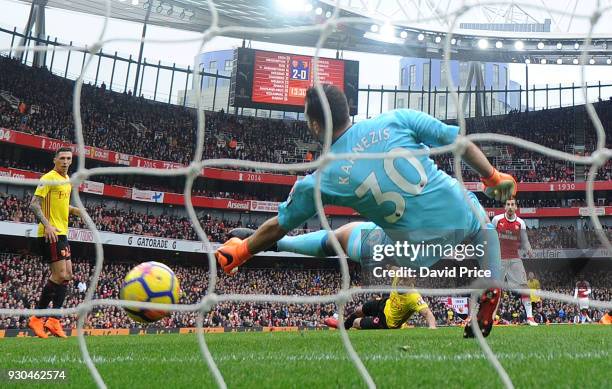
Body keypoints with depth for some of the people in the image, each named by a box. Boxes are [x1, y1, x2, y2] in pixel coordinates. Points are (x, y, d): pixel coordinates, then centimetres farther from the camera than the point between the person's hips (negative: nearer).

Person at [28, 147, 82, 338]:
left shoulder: (67, 180, 17)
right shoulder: (48, 178, -9)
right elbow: (34, 204, -17)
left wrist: (74, 210, 12)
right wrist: (47, 225, -28)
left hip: (62, 233, 9)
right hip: (50, 234, -9)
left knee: (67, 275, 8)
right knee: (60, 275, -11)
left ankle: (54, 320, 14)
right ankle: (36, 318, 0)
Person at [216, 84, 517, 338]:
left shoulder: (321, 180, -6)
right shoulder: (396, 119, -5)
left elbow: (278, 226, 6)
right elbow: (460, 142, -2)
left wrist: (239, 252, 22)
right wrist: (493, 177, 13)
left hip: (419, 247, -1)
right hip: (462, 215, 1)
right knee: (486, 227, 37)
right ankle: (489, 295, 23)